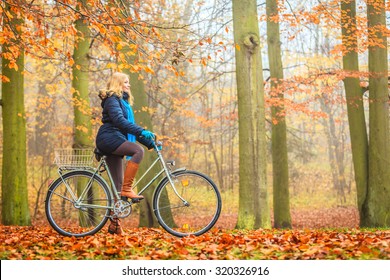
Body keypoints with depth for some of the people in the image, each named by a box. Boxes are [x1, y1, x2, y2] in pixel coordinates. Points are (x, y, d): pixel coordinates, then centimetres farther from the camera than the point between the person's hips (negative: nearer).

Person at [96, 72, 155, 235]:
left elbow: (129, 125, 25)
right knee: (138, 150, -31)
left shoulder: (124, 102, 25)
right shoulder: (112, 99, -5)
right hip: (108, 138, -9)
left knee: (118, 184, 3)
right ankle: (127, 189, -28)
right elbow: (119, 120, -21)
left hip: (115, 141, 9)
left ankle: (114, 224, 3)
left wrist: (148, 141, 15)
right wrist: (142, 132, -30)